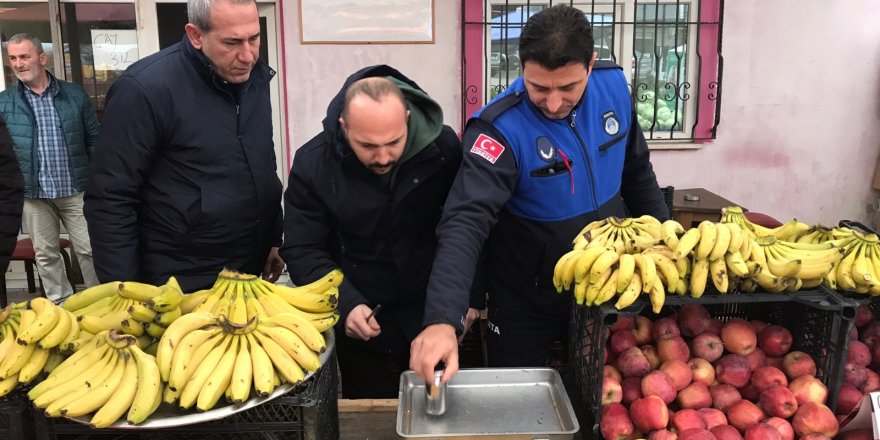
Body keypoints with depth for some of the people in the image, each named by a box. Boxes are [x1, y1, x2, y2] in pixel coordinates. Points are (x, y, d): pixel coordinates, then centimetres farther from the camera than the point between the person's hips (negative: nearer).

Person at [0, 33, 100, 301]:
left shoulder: (75, 95, 3)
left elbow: (94, 139, 6)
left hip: (76, 190, -1)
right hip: (33, 193, 1)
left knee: (89, 249, 3)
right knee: (45, 255, 10)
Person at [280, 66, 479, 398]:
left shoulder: (444, 148, -14)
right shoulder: (313, 163, -14)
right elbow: (302, 251, -10)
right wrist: (346, 303, -22)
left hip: (435, 316, 0)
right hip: (363, 323, 0)